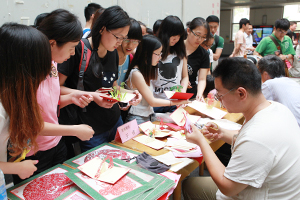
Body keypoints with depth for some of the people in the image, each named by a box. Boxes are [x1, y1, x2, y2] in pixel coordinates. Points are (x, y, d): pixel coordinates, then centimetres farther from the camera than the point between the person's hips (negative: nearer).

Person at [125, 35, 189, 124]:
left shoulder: (146, 70, 12)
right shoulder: (136, 74, -18)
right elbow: (151, 101, -13)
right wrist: (176, 102, -6)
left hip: (148, 116, 9)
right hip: (137, 119, -8)